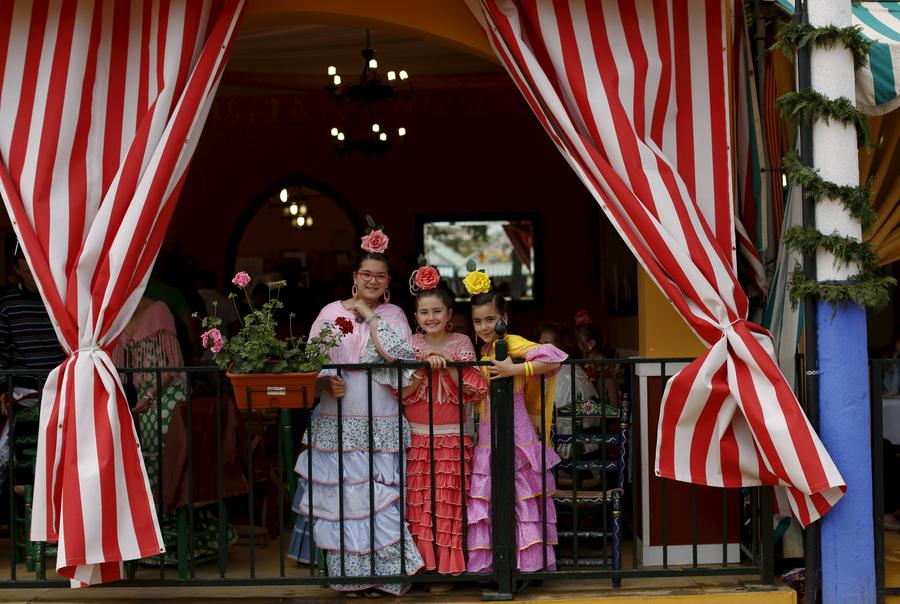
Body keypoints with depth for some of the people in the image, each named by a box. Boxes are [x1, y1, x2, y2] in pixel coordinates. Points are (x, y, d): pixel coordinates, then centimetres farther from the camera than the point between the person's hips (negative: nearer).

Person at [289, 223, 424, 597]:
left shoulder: (392, 314, 7)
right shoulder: (332, 311, 6)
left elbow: (395, 352, -11)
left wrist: (369, 314, -6)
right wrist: (326, 383, -15)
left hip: (380, 423, 0)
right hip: (337, 420, 0)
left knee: (379, 493, -4)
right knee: (339, 493, 1)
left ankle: (383, 571, 7)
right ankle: (350, 573, 13)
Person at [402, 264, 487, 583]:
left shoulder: (461, 344, 3)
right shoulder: (411, 344, 4)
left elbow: (476, 390, -5)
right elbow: (400, 392, -4)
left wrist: (449, 365, -14)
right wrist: (423, 365, -16)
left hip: (452, 439, -1)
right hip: (416, 439, 1)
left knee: (448, 504, -1)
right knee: (418, 504, -1)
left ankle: (445, 568, 9)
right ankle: (420, 565, 11)